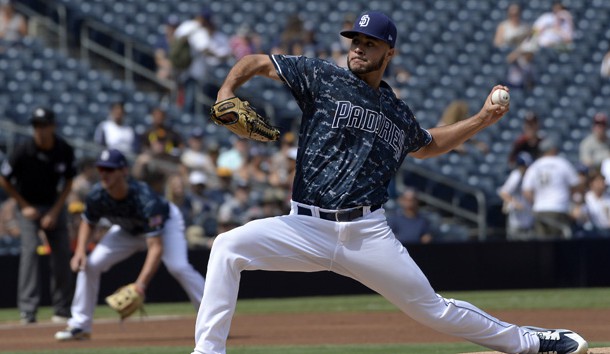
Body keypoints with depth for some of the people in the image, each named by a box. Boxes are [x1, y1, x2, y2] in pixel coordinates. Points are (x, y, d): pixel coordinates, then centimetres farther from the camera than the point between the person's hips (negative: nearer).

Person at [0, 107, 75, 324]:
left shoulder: (65, 151, -13)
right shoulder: (23, 152, -22)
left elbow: (68, 183, 0)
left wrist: (55, 212, -9)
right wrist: (25, 206, -8)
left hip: (55, 206, 3)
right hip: (29, 206, -3)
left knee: (62, 253, -2)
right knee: (30, 249, -20)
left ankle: (62, 310, 10)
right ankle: (28, 310, -24)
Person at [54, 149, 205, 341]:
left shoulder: (144, 198, -42)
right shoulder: (96, 195, -27)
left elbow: (156, 247, -45)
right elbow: (88, 223, -2)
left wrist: (141, 283, -53)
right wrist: (80, 251, -21)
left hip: (165, 222, -5)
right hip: (127, 230, 5)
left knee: (178, 266, -31)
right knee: (89, 264, -10)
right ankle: (80, 325, 4)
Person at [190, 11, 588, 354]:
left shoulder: (398, 113, 14)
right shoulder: (322, 78, 2)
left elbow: (427, 145, 37)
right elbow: (257, 62, 2)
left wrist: (483, 119, 27)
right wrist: (227, 91, -18)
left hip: (368, 235, 2)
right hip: (306, 228, -1)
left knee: (433, 309, 4)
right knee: (228, 247, -25)